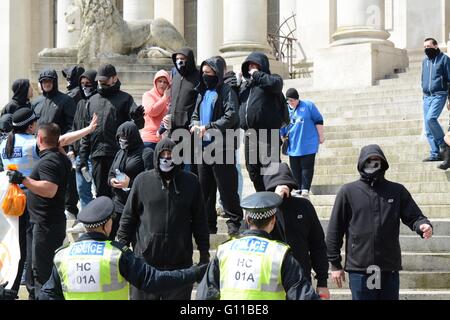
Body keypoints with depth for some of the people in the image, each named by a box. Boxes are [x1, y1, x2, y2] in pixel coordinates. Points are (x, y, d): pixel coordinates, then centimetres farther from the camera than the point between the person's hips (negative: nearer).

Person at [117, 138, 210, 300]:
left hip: (180, 262, 0)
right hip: (146, 260, 0)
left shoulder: (190, 182, 3)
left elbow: (199, 221, 8)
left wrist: (204, 254, 8)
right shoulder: (142, 180, 1)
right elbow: (128, 218, 6)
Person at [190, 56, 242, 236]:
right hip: (203, 147, 7)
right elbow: (195, 115, 23)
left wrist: (208, 127, -21)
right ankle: (208, 223, 16)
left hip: (222, 147, -7)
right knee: (205, 187, 10)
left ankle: (234, 221, 4)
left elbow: (231, 117, -16)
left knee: (226, 187, -4)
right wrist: (194, 125, 0)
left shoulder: (226, 92, -6)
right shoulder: (202, 93, 17)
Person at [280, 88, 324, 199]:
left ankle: (305, 190, -6)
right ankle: (299, 189, 17)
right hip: (293, 146, 4)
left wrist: (321, 135, -1)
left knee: (306, 167, -5)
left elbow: (318, 121, 0)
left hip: (308, 145, -4)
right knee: (295, 169, 7)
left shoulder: (308, 106, -3)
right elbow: (282, 128, 16)